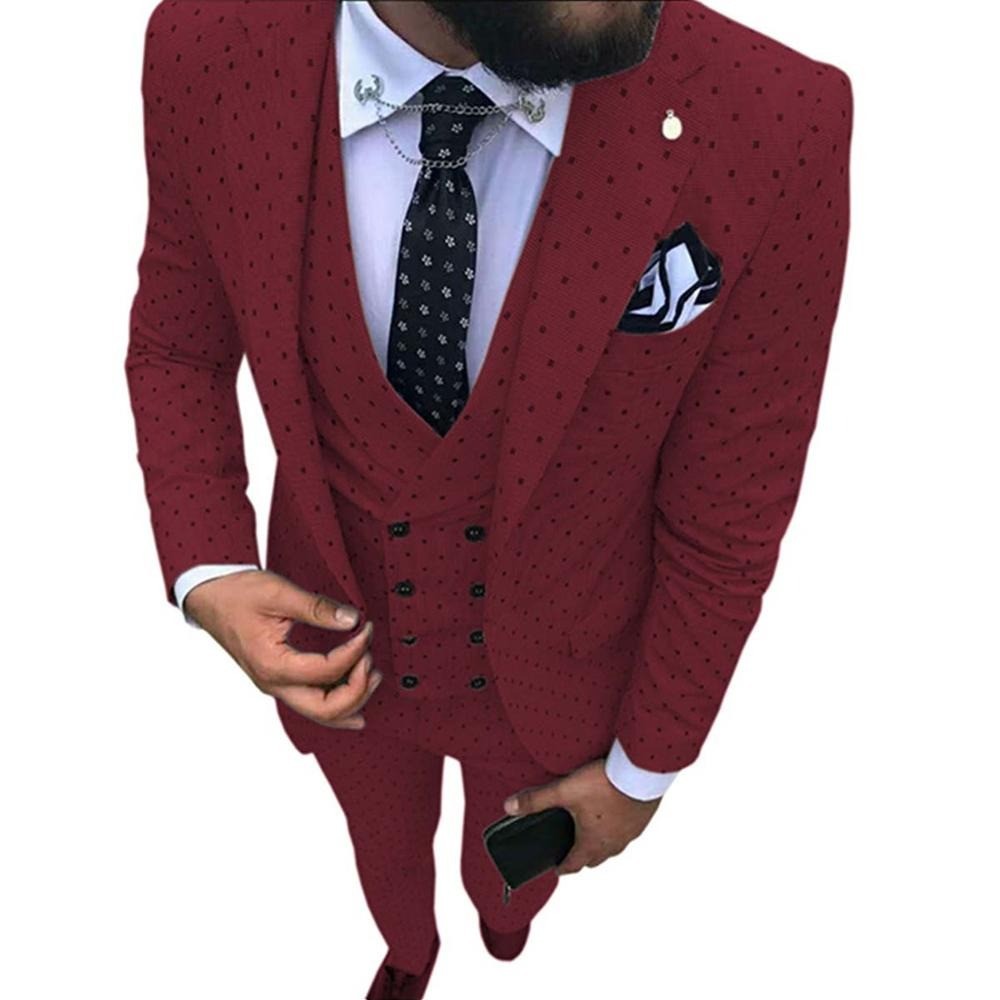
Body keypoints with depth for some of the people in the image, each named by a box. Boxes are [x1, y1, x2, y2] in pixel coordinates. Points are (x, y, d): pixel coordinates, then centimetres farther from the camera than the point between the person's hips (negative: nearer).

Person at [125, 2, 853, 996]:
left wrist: (646, 766, -5)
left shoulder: (775, 125, -32)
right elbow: (176, 345, -6)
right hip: (336, 650, 1)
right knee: (386, 852, 35)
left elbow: (728, 513, -18)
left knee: (516, 874, 35)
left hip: (549, 677, 0)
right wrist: (204, 574, -22)